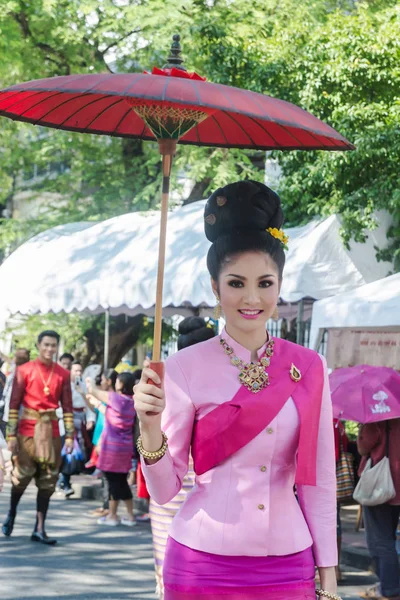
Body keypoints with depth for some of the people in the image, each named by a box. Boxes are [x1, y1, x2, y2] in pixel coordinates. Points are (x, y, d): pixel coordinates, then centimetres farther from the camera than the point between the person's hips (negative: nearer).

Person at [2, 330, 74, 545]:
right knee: (21, 476, 2)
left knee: (47, 482, 2)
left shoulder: (63, 374, 5)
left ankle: (39, 529, 6)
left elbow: (67, 407, 7)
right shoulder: (24, 370, -2)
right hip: (27, 430, -3)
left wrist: (70, 435, 1)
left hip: (51, 431, 3)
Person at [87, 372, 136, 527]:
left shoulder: (116, 398, -16)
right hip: (125, 446, 7)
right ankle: (130, 515, 15)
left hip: (112, 445, -7)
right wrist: (98, 404, 26)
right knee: (121, 481, 14)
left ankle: (112, 515, 10)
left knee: (113, 480, 2)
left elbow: (94, 392, -3)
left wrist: (89, 383, 18)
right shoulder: (131, 402, 6)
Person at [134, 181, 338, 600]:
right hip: (203, 564, -2)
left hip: (288, 565, 2)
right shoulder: (186, 368, -5)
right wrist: (151, 428, -20)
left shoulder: (309, 369, 2)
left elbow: (319, 482, 7)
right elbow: (164, 490, -3)